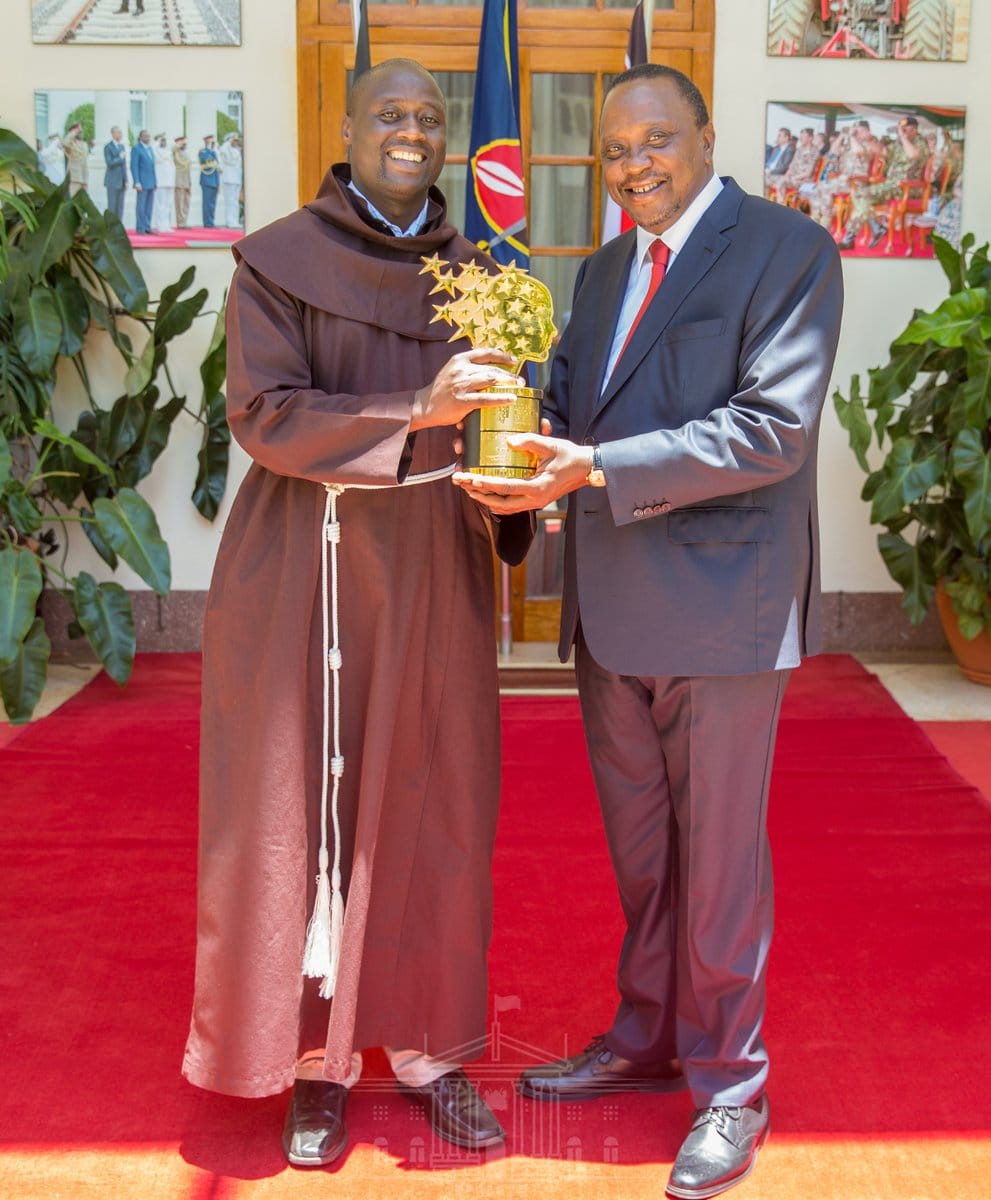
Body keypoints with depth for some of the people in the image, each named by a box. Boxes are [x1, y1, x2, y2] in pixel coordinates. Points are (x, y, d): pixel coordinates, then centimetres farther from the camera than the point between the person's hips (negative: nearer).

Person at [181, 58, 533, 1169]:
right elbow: (264, 415, -12)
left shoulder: (473, 274, 9)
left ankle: (424, 1044, 21)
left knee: (431, 814, 7)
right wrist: (414, 413, -24)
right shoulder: (279, 261, -2)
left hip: (434, 579, 3)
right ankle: (314, 1059, 17)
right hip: (308, 576, -3)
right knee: (302, 814, 3)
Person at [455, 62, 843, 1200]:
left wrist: (595, 468, -26)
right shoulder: (603, 270, 15)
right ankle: (644, 1040, 36)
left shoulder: (788, 251, -8)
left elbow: (775, 427, -19)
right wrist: (519, 462, -12)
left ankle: (729, 1087, 20)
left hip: (722, 600, -7)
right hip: (611, 606, 7)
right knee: (638, 847, 19)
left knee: (717, 854, 4)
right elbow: (566, 408, 13)